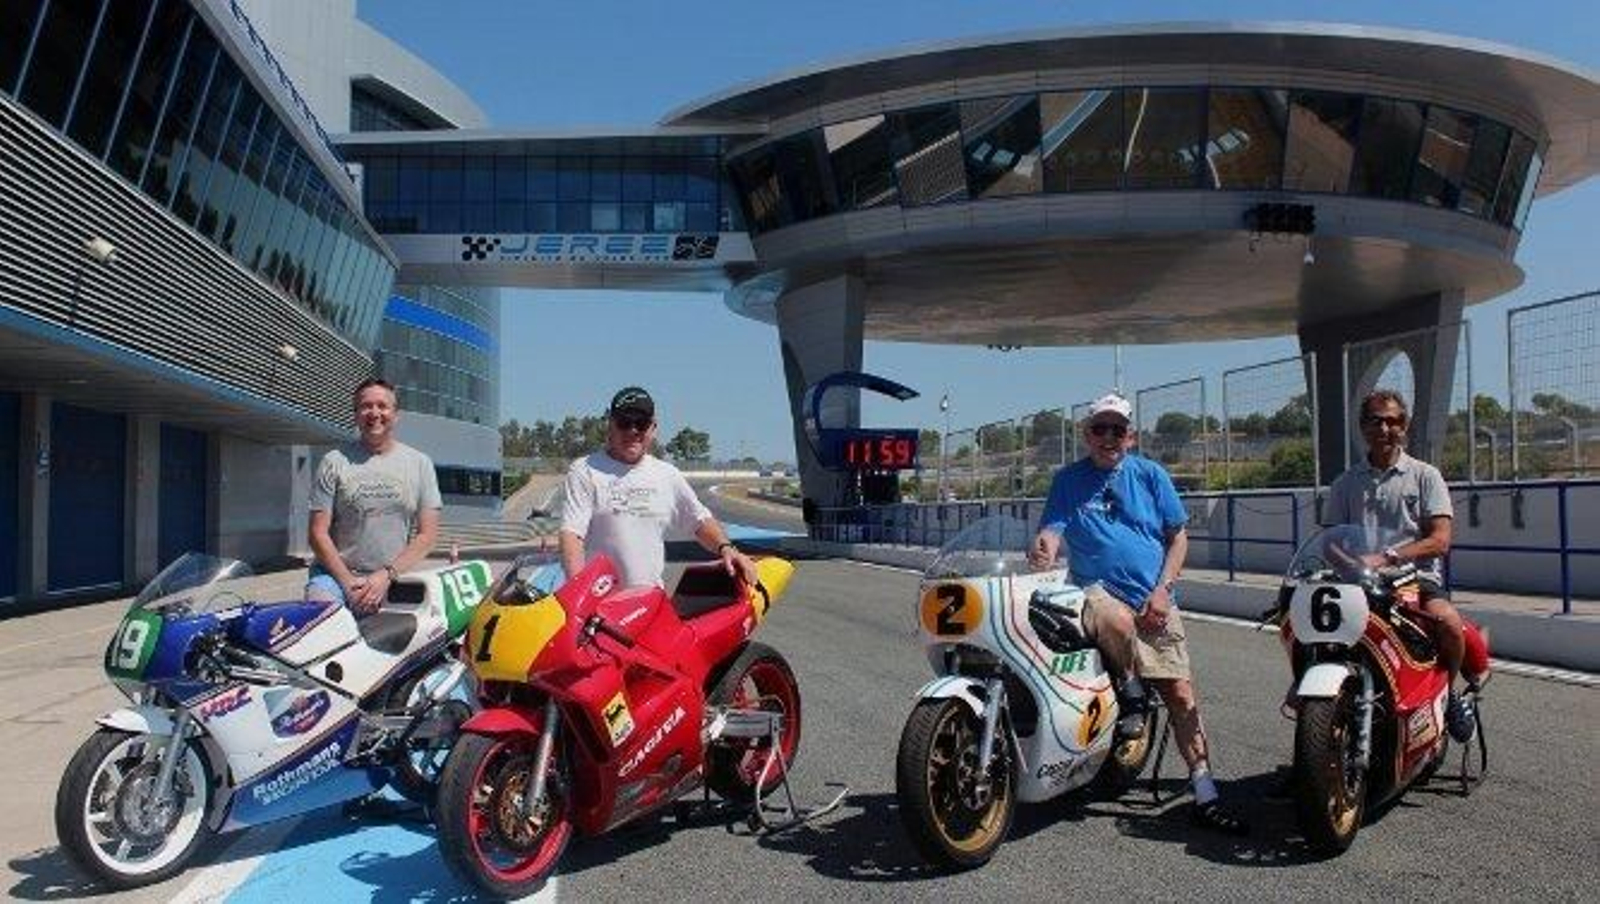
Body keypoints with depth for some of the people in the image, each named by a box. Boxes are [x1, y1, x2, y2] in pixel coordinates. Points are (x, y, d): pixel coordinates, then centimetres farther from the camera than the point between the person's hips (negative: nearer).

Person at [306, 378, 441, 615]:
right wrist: (348, 582, -8)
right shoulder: (334, 462, 5)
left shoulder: (419, 463, 9)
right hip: (337, 574, -2)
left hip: (395, 581, 2)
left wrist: (386, 575, -8)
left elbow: (427, 534, 4)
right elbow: (318, 533, 1)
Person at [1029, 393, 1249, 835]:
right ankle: (1130, 693, -7)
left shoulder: (1150, 475, 8)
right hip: (1097, 591, -2)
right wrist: (1043, 549, -32)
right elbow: (1051, 529, -7)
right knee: (1117, 619, -38)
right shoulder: (1069, 479, 4)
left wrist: (1163, 590, -4)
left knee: (1181, 694, -2)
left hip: (1153, 600, 2)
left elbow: (1178, 535, 10)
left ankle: (1204, 796, 7)